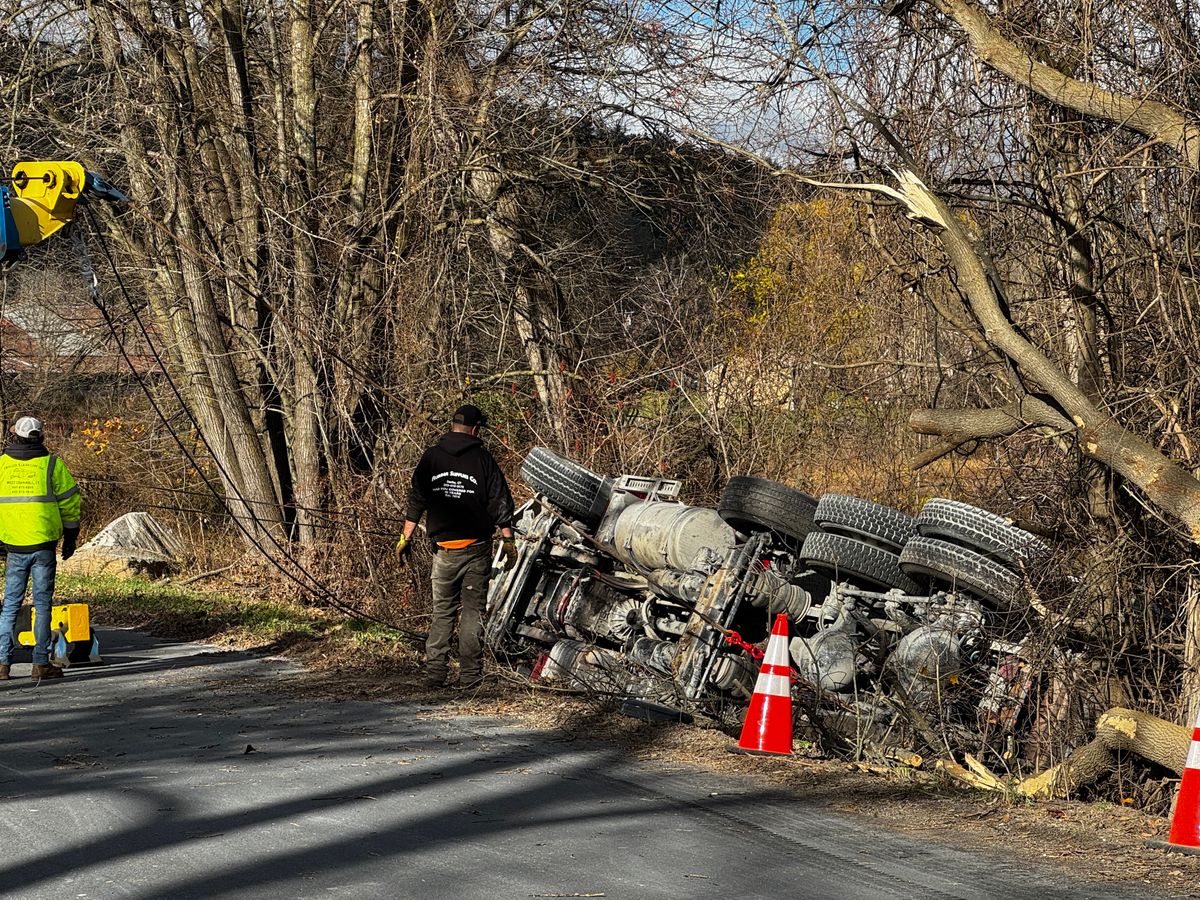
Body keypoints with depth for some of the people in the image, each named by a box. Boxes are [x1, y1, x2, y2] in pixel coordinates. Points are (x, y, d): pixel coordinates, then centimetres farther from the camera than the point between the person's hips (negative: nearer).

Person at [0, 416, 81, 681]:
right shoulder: (52, 464, -4)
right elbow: (70, 502, 0)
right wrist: (71, 537, 12)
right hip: (44, 544, -2)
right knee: (42, 603, 4)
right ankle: (41, 663, 2)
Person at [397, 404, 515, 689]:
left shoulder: (431, 457, 4)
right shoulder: (482, 459, -3)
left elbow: (416, 500, 6)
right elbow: (500, 502, -2)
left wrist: (406, 537, 13)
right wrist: (508, 540, 4)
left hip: (444, 549, 2)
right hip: (476, 548, -2)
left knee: (442, 612, 7)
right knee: (473, 611, 3)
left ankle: (435, 673, 1)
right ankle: (470, 675, 1)